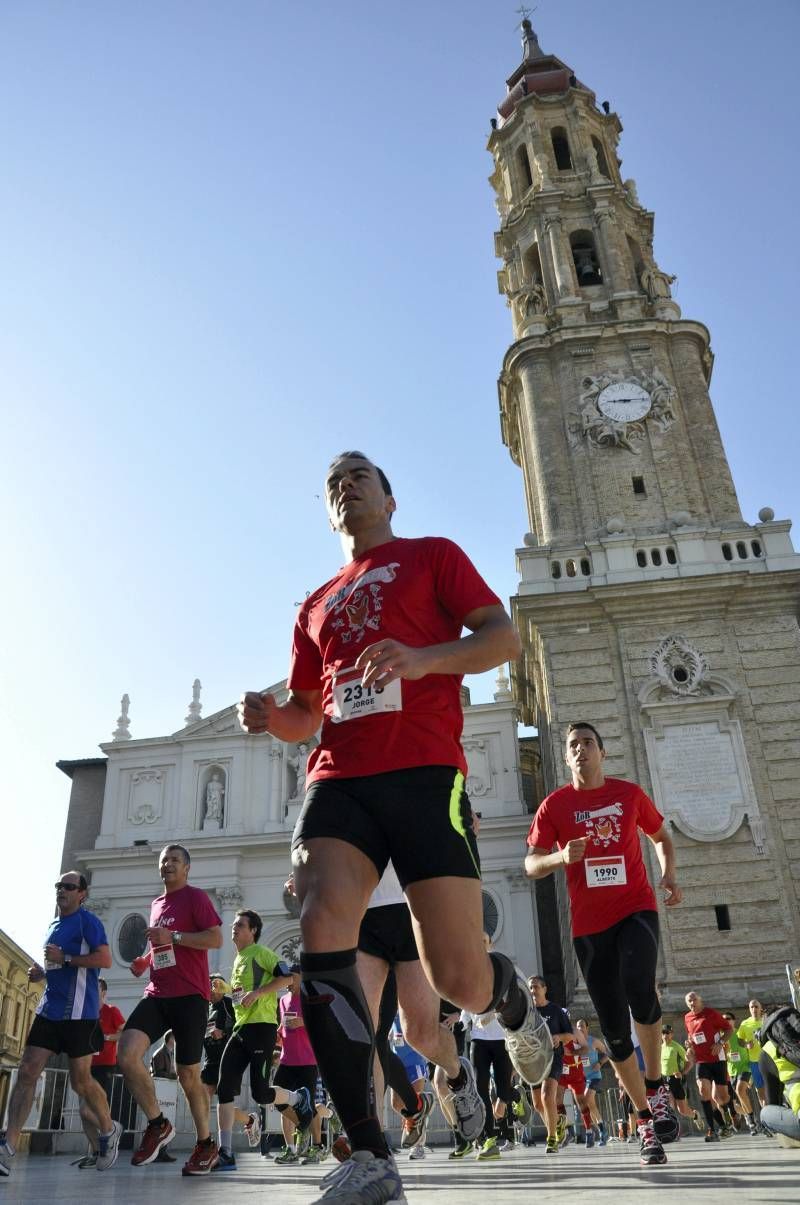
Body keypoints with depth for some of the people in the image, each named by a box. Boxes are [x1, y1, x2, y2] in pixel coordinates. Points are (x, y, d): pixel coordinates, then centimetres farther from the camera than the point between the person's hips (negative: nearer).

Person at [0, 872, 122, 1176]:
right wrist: (41, 973, 10)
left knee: (80, 1080, 0)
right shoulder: (54, 926, 19)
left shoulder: (86, 920, -6)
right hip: (49, 1010, 7)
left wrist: (64, 959, -17)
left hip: (79, 1012, -7)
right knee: (26, 1072, -5)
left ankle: (109, 1131, 22)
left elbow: (105, 960, -15)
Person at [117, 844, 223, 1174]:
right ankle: (158, 1124, 3)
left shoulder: (195, 897, -2)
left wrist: (172, 937, -18)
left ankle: (206, 1144, 20)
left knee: (188, 1073, 0)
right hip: (157, 994, 6)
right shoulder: (156, 904, 19)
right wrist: (145, 960, 13)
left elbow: (216, 939, -12)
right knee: (127, 1055, -16)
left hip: (190, 996, -6)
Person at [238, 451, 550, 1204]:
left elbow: (504, 637, 1)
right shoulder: (316, 605, 26)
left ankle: (512, 1000, 32)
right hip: (338, 781, 4)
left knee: (457, 978, -7)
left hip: (424, 774, -4)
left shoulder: (432, 556, 13)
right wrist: (271, 716, 3)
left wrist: (423, 658, -18)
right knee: (321, 934, -20)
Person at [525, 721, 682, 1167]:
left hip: (636, 907, -1)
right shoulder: (555, 804, 2)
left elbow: (661, 836, 19)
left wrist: (669, 874, 0)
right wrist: (560, 857, -21)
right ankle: (646, 1118, 20)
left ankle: (656, 1086, -6)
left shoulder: (630, 793, 5)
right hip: (589, 923, 1)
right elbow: (531, 863, 0)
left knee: (639, 987, -29)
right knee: (615, 1030, 2)